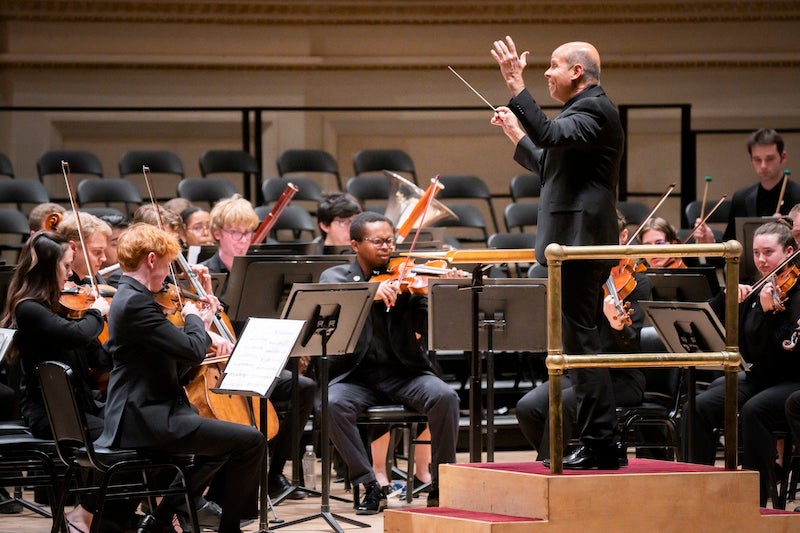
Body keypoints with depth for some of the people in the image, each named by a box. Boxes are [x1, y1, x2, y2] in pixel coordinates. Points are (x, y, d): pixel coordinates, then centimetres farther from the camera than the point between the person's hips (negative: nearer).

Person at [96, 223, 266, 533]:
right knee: (251, 442, -13)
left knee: (226, 439, 28)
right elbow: (193, 351, -21)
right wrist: (194, 319, -2)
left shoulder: (128, 298, 16)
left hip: (143, 416, 11)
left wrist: (201, 324, 14)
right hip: (148, 420, -11)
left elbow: (177, 363, 19)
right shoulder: (136, 303, -18)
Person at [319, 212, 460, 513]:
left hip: (403, 374, 1)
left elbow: (425, 326, -6)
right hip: (355, 376, -1)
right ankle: (370, 487, -18)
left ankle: (441, 485, -12)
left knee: (445, 396, -27)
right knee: (333, 403, -31)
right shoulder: (335, 277, 6)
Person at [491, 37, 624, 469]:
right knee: (581, 344, 12)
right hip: (573, 244, 11)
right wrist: (516, 134, 27)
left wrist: (516, 86, -29)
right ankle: (598, 444, 15)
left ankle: (599, 445, -10)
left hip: (580, 243, -11)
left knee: (581, 343, -10)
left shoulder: (595, 109, -11)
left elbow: (551, 135, -29)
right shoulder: (583, 110, 21)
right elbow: (550, 168, 28)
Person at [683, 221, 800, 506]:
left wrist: (769, 312, -32)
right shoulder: (756, 291, 10)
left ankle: (756, 498, -31)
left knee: (754, 410, -37)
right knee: (698, 407, -16)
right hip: (758, 378, 7)